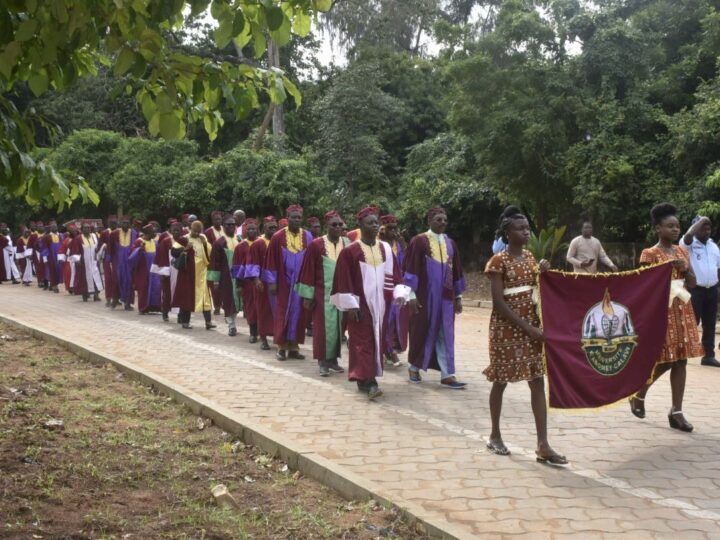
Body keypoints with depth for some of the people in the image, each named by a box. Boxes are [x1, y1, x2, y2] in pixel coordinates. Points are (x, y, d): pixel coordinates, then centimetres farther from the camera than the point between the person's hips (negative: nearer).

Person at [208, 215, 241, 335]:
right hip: (225, 276, -4)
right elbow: (215, 262, -7)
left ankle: (233, 325, 22)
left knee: (236, 300, 7)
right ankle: (231, 326, 11)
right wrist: (215, 280, -10)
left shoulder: (239, 240, 8)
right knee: (228, 301, 1)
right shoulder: (219, 242, -6)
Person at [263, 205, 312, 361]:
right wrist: (271, 281, -5)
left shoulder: (307, 237, 2)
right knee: (283, 313, 2)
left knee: (298, 313, 5)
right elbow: (271, 260, -2)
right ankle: (281, 346, 9)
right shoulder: (278, 237, -5)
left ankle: (293, 346, 13)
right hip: (284, 282, -2)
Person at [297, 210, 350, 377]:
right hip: (323, 293, -3)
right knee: (324, 327, -1)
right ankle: (323, 362, 8)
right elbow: (308, 270, -4)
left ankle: (333, 359, 19)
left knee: (338, 326, 8)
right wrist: (307, 296, -7)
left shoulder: (348, 244, 5)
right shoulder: (316, 245, -5)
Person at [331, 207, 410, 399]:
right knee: (363, 342, -7)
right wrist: (349, 304, -13)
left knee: (377, 341, 8)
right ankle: (368, 381, -12)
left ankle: (364, 379, 18)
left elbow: (395, 275, 9)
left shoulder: (386, 249, 8)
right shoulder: (350, 251, -7)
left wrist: (400, 293, -7)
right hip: (359, 305, -5)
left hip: (379, 304, 5)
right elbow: (343, 280, -8)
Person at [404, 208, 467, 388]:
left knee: (445, 335, 3)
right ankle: (414, 367, 25)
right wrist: (412, 295, -13)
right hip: (425, 296, -4)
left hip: (446, 296, 5)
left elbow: (456, 272, 13)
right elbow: (410, 269, -9)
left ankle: (447, 375, 4)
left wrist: (458, 296, 12)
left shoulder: (450, 244, 9)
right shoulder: (418, 241, -7)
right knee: (422, 332, 6)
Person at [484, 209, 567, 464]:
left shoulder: (530, 257, 9)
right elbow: (498, 302, -16)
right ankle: (495, 436, 23)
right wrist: (526, 327, -19)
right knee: (501, 381, 7)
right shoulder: (499, 261, -11)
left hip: (531, 325, 6)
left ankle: (543, 445, 2)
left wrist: (543, 273, -4)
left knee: (538, 382, 1)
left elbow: (536, 291, 15)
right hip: (507, 328, -6)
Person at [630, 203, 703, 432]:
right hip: (662, 311, -6)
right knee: (665, 360, -5)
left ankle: (676, 412, 6)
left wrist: (685, 269, -7)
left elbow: (692, 283, 12)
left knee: (680, 360, 2)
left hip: (682, 311, 6)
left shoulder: (682, 251, 11)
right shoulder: (650, 254, -7)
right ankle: (638, 395, 20)